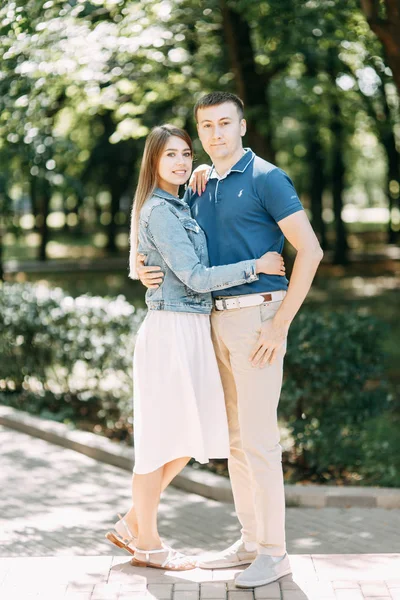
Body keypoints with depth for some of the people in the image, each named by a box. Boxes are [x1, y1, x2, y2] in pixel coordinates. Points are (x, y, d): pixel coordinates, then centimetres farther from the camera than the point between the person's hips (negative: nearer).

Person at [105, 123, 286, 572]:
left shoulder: (179, 208, 16)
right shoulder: (160, 212, -13)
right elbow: (196, 278, -18)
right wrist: (257, 265, -15)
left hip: (192, 331, 10)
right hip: (172, 329, -10)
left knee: (188, 438, 15)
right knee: (163, 437, 1)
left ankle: (132, 524, 25)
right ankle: (147, 543, 15)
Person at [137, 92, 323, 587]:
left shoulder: (265, 178, -7)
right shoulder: (198, 189, 15)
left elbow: (309, 250, -13)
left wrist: (281, 324, -17)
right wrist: (144, 269, -2)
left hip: (256, 317, -8)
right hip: (217, 319, 8)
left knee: (257, 436, -8)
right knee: (234, 436, 11)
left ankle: (274, 551, 0)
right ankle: (251, 541, 21)